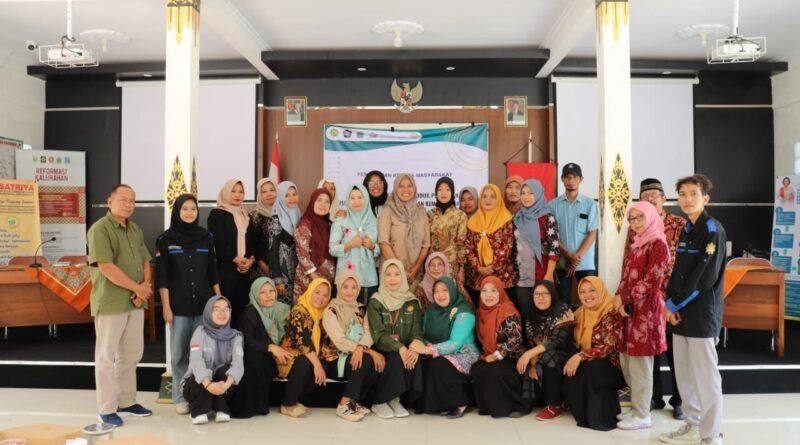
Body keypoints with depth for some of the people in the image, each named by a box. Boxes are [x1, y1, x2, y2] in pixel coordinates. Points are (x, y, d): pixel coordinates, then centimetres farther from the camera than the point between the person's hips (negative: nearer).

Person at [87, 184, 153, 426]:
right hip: (111, 303, -7)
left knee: (132, 354, 14)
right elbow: (106, 267, -20)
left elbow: (145, 261, 13)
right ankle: (107, 409, 9)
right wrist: (138, 287, -14)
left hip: (135, 302, 8)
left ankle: (126, 402, 26)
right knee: (107, 356, 2)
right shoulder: (100, 229, -11)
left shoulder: (136, 230, 13)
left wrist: (145, 286, -7)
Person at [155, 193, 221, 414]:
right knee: (179, 353, 4)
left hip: (204, 304, 2)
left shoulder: (206, 237, 6)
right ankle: (180, 397, 16)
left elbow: (213, 272, 10)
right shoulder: (166, 239, -1)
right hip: (179, 306, -2)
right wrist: (166, 306, -7)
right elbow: (162, 277, -3)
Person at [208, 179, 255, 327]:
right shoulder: (217, 214, 1)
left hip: (244, 271, 5)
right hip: (225, 270, -5)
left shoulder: (246, 216, 19)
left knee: (240, 310, 4)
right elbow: (218, 243, -9)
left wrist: (251, 259, -4)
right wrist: (236, 259, -13)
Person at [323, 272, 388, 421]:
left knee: (380, 362, -26)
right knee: (367, 359, -32)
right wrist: (369, 351, -24)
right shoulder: (331, 311, -3)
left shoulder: (362, 309, 13)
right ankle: (344, 404, -26)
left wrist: (361, 348, -27)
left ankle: (354, 402, -14)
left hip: (360, 354, 5)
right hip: (338, 358, -5)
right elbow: (339, 341, -15)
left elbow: (368, 333, -2)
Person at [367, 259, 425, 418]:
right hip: (384, 351, -2)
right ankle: (379, 401, -11)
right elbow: (378, 334, -15)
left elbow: (417, 330, -2)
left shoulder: (412, 302, 5)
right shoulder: (375, 302, -5)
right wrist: (399, 348, -32)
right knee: (396, 359, -32)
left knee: (414, 360, -28)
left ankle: (395, 400, -8)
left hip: (407, 349, 3)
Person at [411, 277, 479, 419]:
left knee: (438, 366, -32)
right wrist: (420, 347, -21)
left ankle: (460, 403, -12)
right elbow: (425, 336, 4)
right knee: (422, 365, -22)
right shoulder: (431, 310, 6)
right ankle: (438, 403, -2)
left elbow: (456, 343, -25)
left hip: (463, 356, -6)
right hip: (441, 356, 6)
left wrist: (427, 350, -32)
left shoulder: (463, 312, -16)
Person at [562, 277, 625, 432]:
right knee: (567, 375, -20)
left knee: (590, 368, -34)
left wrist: (580, 357, -31)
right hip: (589, 364, 6)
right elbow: (578, 343, 12)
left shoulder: (612, 313, -18)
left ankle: (603, 417, -16)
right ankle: (585, 413, 4)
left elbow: (609, 347, -26)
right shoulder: (581, 313, 5)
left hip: (613, 364, -6)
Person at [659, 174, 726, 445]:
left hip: (702, 313, -8)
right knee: (684, 374, 14)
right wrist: (670, 303, 1)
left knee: (705, 376, -1)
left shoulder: (713, 230, -11)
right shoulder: (686, 230, 13)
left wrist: (674, 304, -12)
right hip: (681, 311, 8)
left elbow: (704, 277, -17)